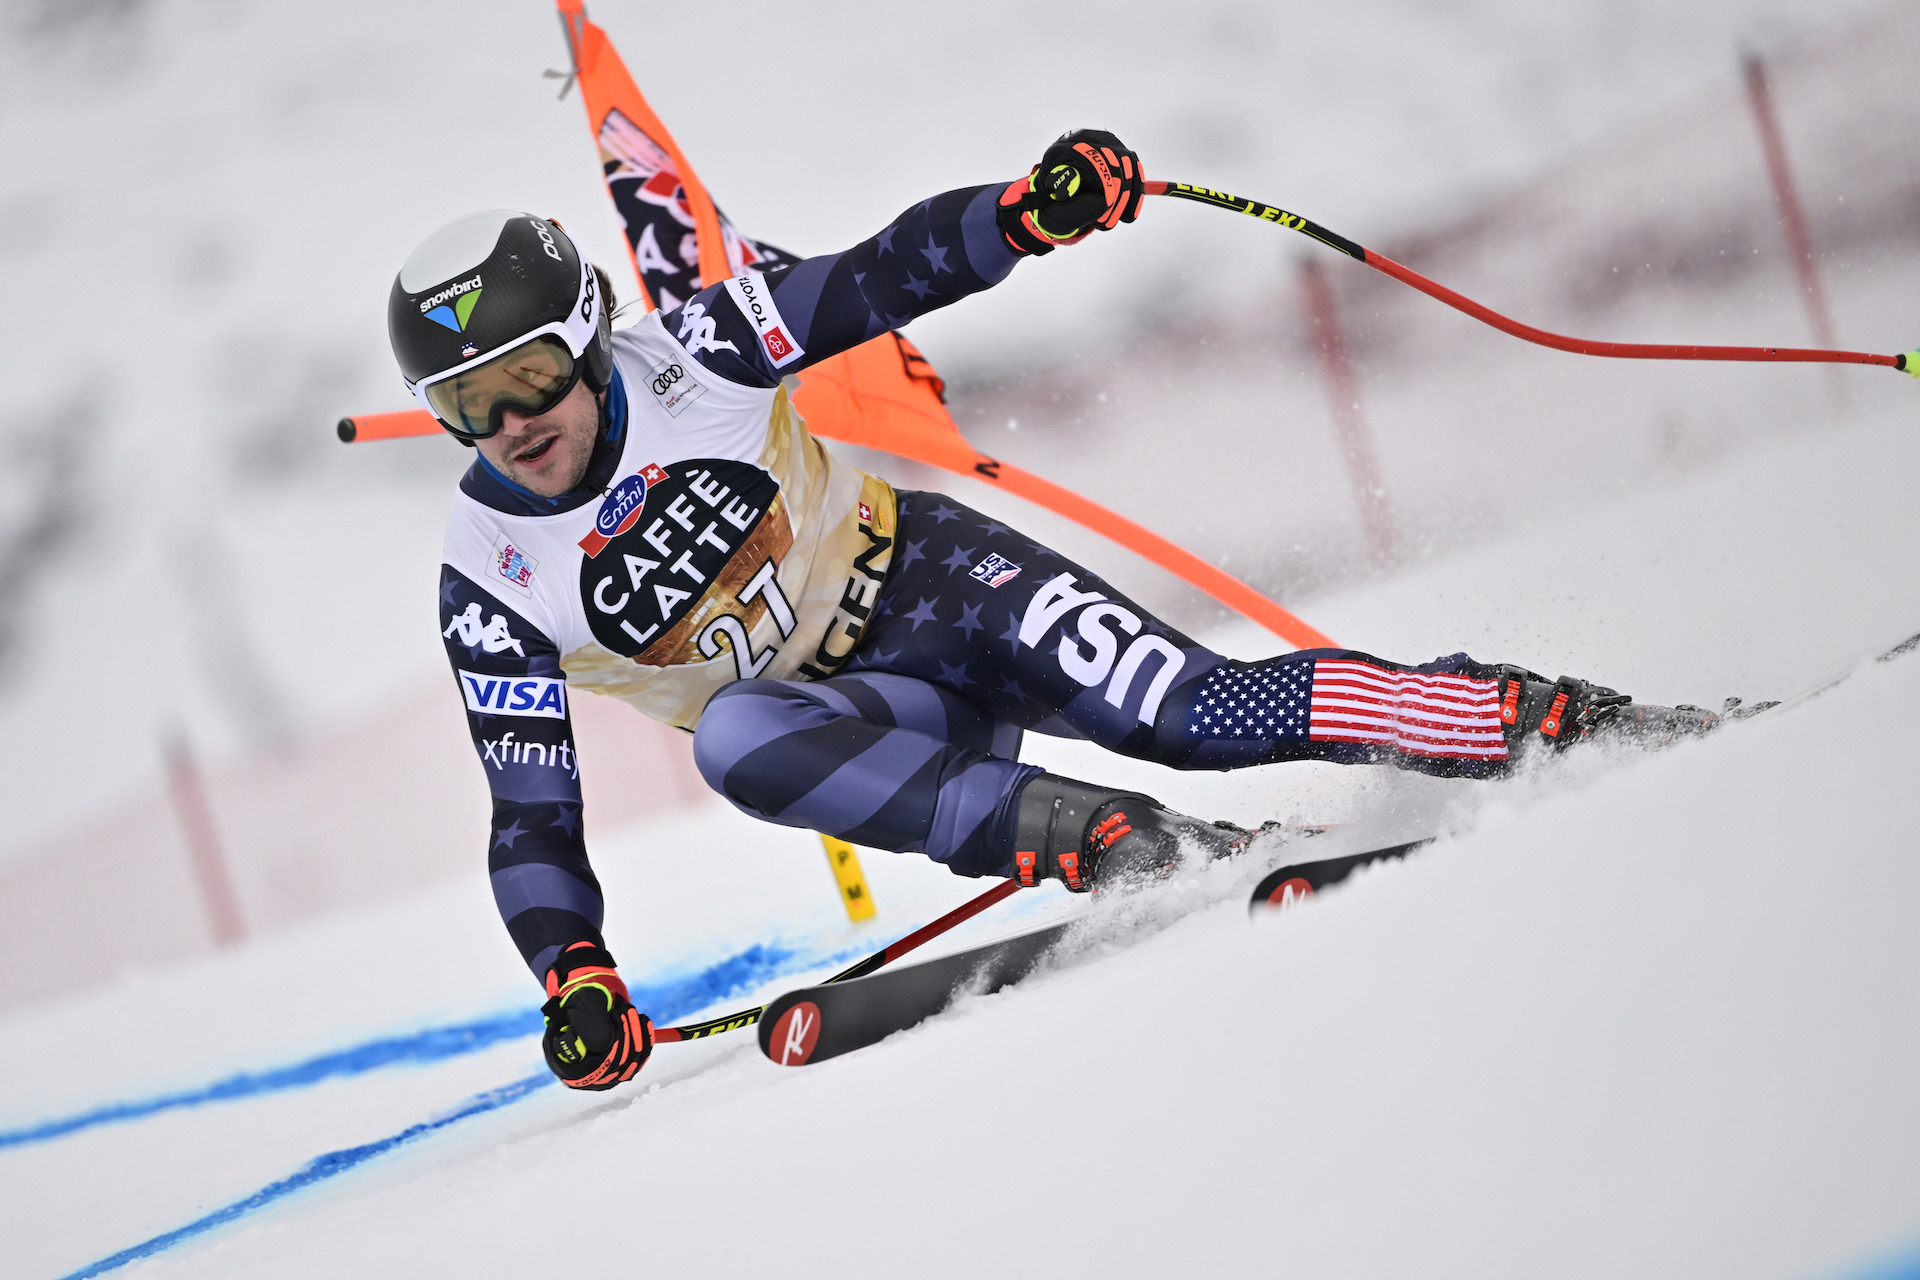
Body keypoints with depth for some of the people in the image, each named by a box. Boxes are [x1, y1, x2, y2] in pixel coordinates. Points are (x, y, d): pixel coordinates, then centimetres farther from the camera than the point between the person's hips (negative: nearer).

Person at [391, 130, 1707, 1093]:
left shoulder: (686, 355, -14)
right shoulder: (492, 588, -11)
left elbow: (883, 278, -10)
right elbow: (533, 822, -9)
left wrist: (1031, 211, -28)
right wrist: (575, 978, -25)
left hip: (923, 577, -1)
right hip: (831, 706, 1)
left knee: (1194, 711, -23)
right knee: (736, 740, -35)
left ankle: (1535, 718, -15)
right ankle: (1111, 842, -37)